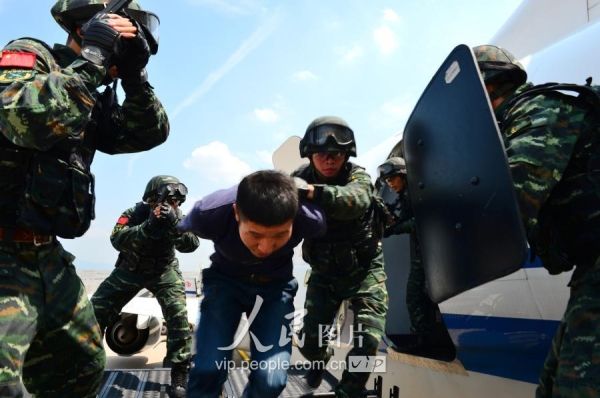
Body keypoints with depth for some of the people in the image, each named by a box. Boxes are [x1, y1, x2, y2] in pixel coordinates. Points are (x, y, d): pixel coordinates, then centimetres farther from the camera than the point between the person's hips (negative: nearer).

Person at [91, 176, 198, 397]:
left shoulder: (177, 217, -17)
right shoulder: (135, 213, -21)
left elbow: (191, 245, -30)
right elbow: (117, 240, -36)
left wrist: (174, 225, -47)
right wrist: (148, 226, -49)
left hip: (163, 271, 0)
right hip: (130, 269, 1)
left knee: (178, 314, -19)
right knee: (96, 310, -1)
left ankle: (180, 373, -9)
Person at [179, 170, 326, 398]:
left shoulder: (309, 218, -31)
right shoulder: (209, 213, -32)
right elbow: (183, 230, -6)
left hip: (275, 285, 0)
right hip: (224, 280, 0)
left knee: (270, 379, -12)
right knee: (207, 371, -16)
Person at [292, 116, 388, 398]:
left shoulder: (357, 176, -19)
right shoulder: (301, 178, -7)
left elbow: (355, 201, -42)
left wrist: (314, 192, -59)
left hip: (364, 269, -2)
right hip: (324, 272, 2)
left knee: (368, 339, -12)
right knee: (309, 341, 4)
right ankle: (321, 360, 42)